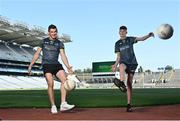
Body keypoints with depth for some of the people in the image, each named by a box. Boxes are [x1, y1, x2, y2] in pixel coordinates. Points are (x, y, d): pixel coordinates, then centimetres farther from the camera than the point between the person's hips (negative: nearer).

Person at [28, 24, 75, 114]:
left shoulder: (59, 43, 10)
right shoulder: (43, 41, 10)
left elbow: (63, 56, 1)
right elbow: (37, 54, 12)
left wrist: (68, 67, -13)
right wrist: (31, 65, 6)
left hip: (56, 64, 2)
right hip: (46, 65, -2)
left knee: (64, 79, -21)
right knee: (50, 84, -17)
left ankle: (63, 104, -23)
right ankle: (53, 106, -6)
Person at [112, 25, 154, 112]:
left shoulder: (130, 39, 7)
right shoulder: (117, 43, 13)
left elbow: (141, 39, -7)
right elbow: (118, 56, 13)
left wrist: (149, 35, -26)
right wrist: (115, 65, -2)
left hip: (132, 63, -1)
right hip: (123, 62, 1)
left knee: (129, 83, -5)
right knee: (122, 66, -38)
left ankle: (129, 104, -3)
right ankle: (122, 84, -64)